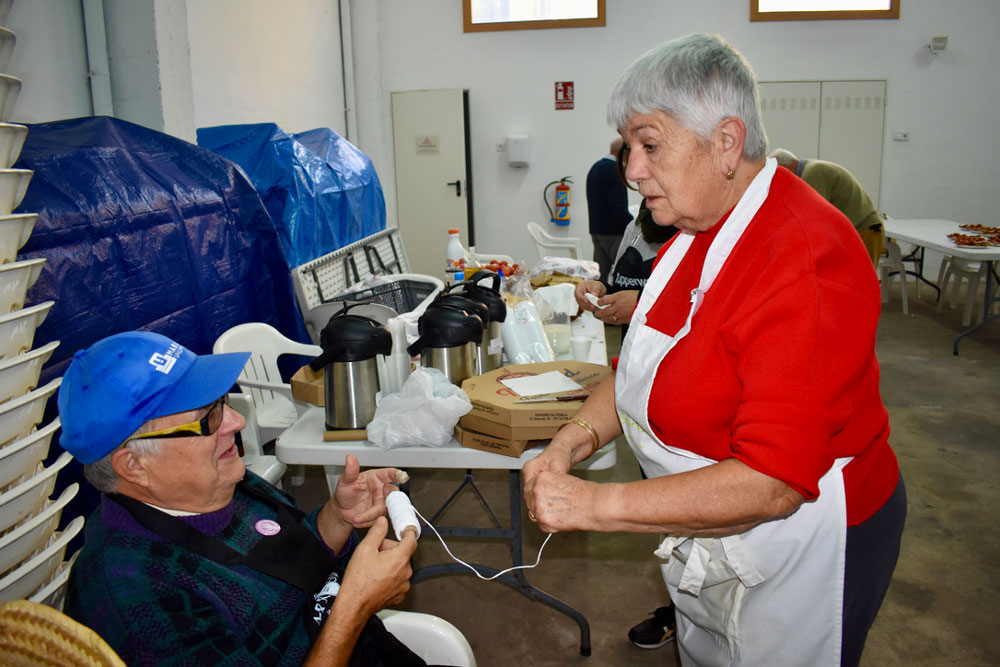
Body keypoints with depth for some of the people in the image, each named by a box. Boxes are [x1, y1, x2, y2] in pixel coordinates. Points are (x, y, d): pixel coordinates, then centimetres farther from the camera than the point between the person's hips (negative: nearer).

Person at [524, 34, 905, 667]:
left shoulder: (804, 261, -29)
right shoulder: (695, 232, 0)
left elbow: (770, 484, -33)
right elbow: (641, 368, 7)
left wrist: (595, 504, -32)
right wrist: (573, 440, -11)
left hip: (799, 546, -8)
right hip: (705, 528, 8)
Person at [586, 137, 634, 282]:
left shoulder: (595, 167, 15)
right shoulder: (615, 169, -15)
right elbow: (618, 206, -22)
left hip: (596, 230, 9)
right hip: (614, 231, -9)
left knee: (600, 273, 10)